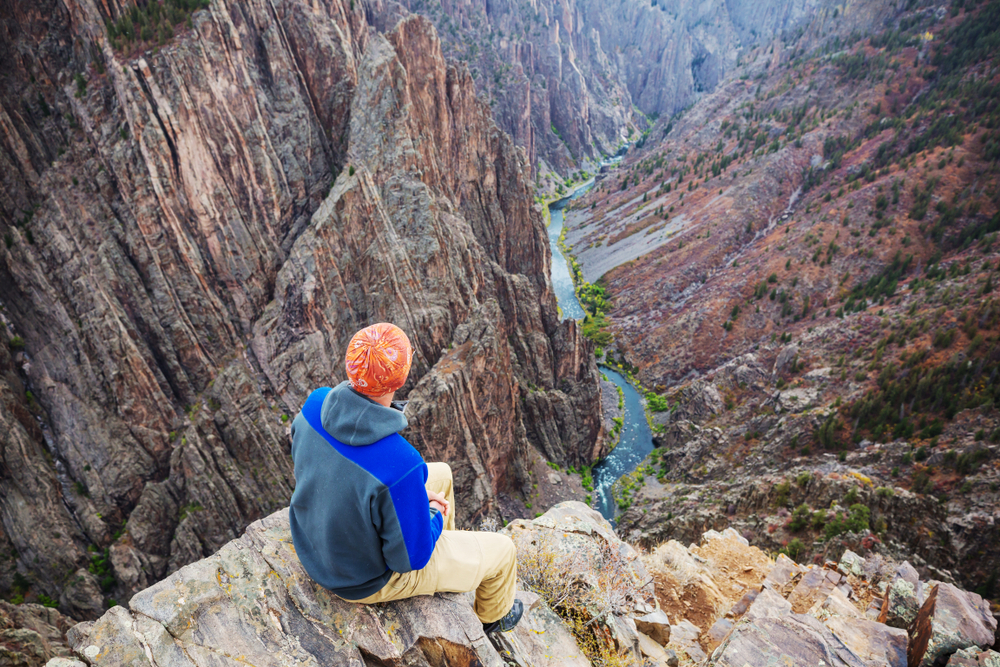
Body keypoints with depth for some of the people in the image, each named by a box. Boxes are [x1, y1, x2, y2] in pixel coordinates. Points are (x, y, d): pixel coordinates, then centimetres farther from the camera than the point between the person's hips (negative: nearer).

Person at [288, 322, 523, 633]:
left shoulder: (316, 404, -22)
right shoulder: (401, 466, -42)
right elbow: (411, 556, -28)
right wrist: (434, 516, -4)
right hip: (370, 576, -6)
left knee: (440, 474, 25)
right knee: (501, 550, 13)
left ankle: (450, 566, 53)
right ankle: (494, 613, 49)